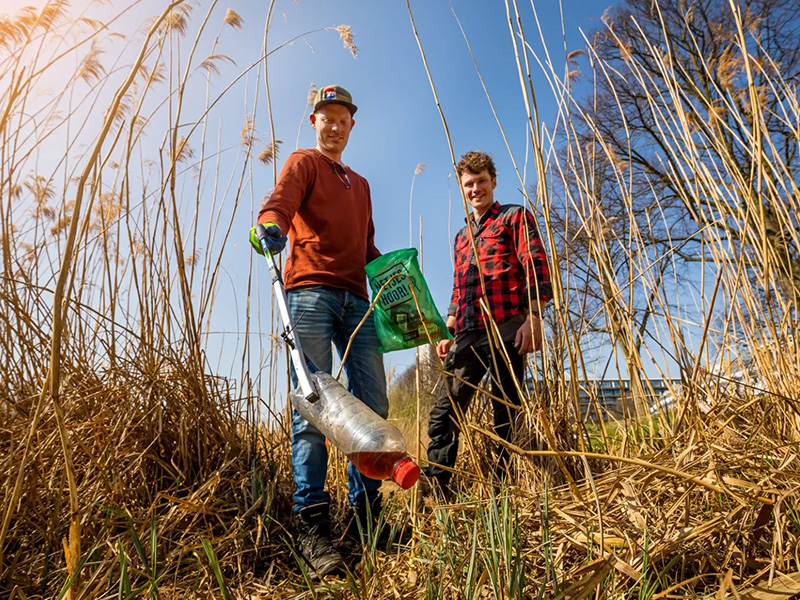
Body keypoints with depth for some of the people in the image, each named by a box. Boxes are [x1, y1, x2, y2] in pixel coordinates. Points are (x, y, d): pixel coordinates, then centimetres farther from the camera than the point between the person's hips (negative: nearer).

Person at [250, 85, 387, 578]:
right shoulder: (303, 163, 14)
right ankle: (312, 525, -7)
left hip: (355, 299, 6)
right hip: (311, 292, -6)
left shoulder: (361, 184, 32)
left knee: (373, 405, -1)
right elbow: (280, 200, -8)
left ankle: (367, 513, 10)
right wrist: (272, 224, -31)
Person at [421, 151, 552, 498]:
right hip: (467, 336, 6)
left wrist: (533, 318, -16)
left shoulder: (515, 218, 8)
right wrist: (449, 332, 16)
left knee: (507, 416, 0)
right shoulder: (461, 237, 26)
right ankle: (435, 484, 2)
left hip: (506, 331, -6)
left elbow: (536, 267, -4)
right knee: (444, 412, -2)